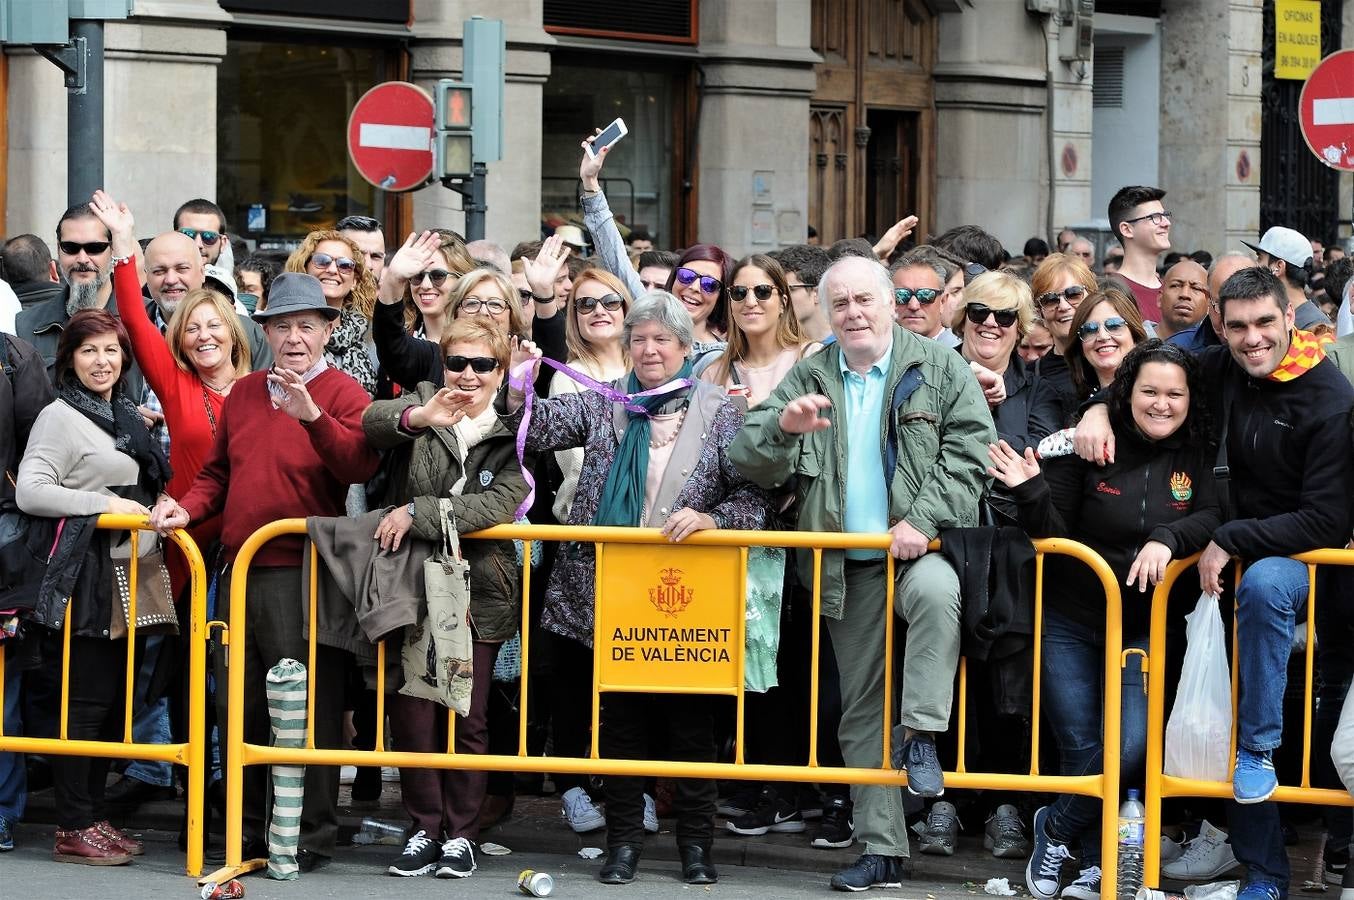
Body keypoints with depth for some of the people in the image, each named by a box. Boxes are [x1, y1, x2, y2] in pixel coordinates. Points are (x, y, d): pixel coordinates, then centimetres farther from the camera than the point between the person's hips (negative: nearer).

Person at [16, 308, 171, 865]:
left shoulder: (127, 417, 17)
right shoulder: (61, 417, -7)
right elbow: (29, 492, -17)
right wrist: (105, 504, -18)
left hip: (126, 579, 8)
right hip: (85, 580, -8)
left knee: (112, 702, 10)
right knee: (85, 702, -6)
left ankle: (93, 818, 16)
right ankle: (73, 830, -1)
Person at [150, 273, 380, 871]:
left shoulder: (342, 394, -3)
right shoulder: (243, 393, 16)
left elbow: (360, 467, -20)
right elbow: (218, 473, 22)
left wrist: (310, 414, -32)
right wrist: (186, 509, 3)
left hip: (304, 573, -6)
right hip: (240, 569, 6)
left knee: (307, 706, -4)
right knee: (237, 704, 11)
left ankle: (311, 834, 5)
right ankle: (245, 828, 21)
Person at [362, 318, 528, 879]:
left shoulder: (514, 437, 3)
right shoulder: (422, 407, 6)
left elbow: (496, 506, -12)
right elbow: (372, 422, -16)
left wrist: (417, 512, -19)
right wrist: (415, 418, -38)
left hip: (477, 595, -1)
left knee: (467, 719, 4)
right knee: (411, 713, 0)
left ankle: (461, 833, 14)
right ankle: (424, 829, 12)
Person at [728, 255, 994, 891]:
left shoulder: (938, 368, 4)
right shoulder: (808, 379, 11)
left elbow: (969, 452, -5)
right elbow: (748, 463, 5)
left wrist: (924, 519, -17)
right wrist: (782, 426, -18)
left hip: (923, 548, -3)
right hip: (849, 569, 3)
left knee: (935, 591, -40)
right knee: (861, 708, 3)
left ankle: (920, 735, -30)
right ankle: (881, 849, 7)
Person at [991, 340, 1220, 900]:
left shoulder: (1198, 457, -2)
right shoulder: (1092, 449, -7)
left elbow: (1212, 518, -14)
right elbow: (1053, 533, -5)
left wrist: (1167, 539, -31)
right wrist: (1031, 492, -24)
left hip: (1145, 630, 1)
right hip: (1070, 623, -1)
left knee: (1128, 748, -12)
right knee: (1080, 748, 1)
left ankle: (1055, 830, 14)